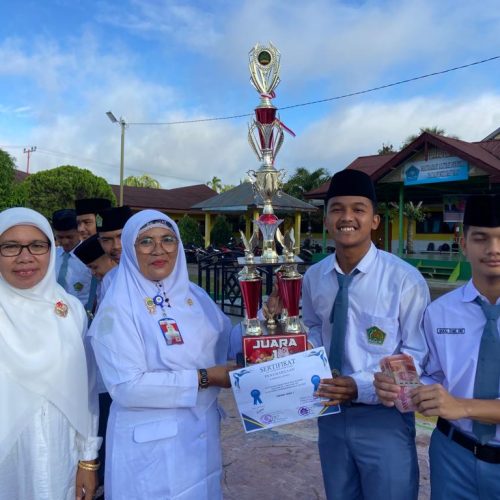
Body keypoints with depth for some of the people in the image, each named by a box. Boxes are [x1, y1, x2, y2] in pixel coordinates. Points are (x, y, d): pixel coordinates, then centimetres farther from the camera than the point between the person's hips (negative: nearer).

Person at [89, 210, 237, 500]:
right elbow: (126, 387, -23)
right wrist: (204, 377, -21)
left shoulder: (194, 295, 2)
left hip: (203, 432, 6)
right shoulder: (118, 307, -16)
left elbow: (227, 345, 9)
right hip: (151, 445, -6)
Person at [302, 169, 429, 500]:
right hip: (331, 414, 5)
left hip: (383, 419, -4)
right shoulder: (314, 277, -3)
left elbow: (419, 357, -12)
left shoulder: (405, 279, -18)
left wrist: (361, 386, -22)